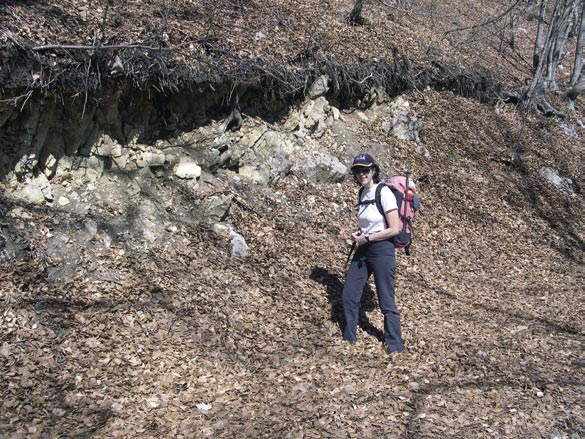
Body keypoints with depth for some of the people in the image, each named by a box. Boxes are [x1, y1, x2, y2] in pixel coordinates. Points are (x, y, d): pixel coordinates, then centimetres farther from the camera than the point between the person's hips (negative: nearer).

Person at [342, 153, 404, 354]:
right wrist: (358, 234, 2)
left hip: (382, 250, -8)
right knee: (348, 296, 10)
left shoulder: (384, 193, -14)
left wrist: (367, 238, -14)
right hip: (363, 250, 8)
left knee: (386, 302, 1)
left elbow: (394, 229, -17)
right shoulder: (362, 193, 9)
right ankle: (348, 339, 26)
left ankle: (395, 346, 15)